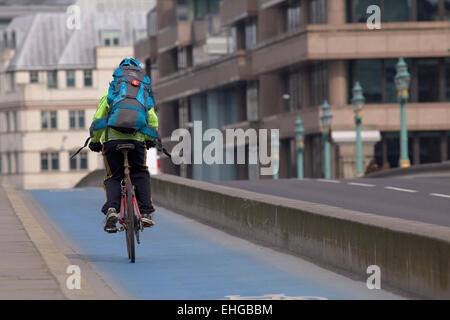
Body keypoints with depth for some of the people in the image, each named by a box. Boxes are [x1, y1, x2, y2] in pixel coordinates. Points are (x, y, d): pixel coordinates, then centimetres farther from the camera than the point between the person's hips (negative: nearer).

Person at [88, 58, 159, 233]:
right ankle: (146, 213, 5)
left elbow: (97, 120, 8)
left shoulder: (110, 93, 12)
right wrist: (150, 139, 25)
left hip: (111, 140, 0)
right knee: (141, 175, 18)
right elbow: (152, 121, 9)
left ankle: (111, 209, -15)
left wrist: (94, 140, 21)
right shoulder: (145, 94, 14)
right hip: (137, 140, 0)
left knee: (113, 177, 11)